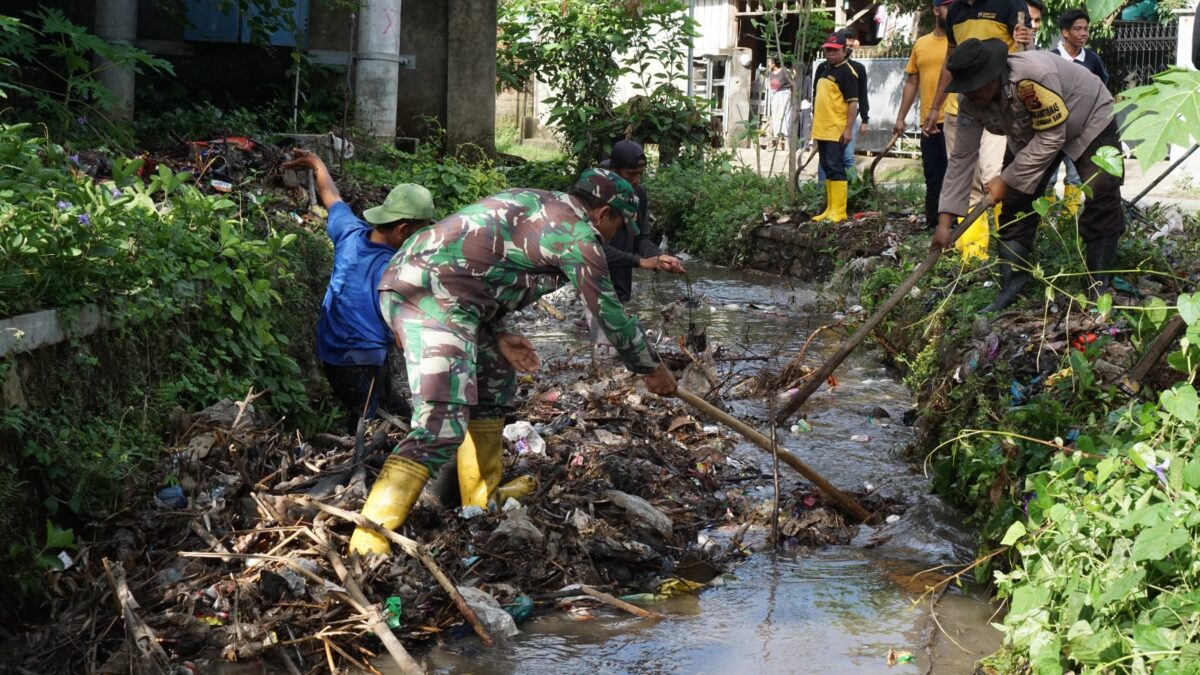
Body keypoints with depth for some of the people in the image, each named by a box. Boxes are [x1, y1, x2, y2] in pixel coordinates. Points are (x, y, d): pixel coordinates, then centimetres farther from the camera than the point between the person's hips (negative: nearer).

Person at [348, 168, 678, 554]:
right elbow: (610, 313, 5)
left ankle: (482, 497, 32)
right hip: (432, 295, -10)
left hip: (405, 277, 10)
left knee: (494, 381, 25)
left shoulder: (534, 205, 24)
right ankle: (370, 540, -20)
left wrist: (500, 335, 13)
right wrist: (652, 369, 18)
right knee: (443, 425, -16)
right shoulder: (578, 232, 0)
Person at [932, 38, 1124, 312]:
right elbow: (962, 158, -19)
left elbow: (1051, 138, -37)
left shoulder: (1034, 75, -44)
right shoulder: (971, 103, -22)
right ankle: (1013, 284, 3)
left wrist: (1006, 180, -34)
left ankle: (1099, 285, -7)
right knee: (1014, 198, -4)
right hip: (1030, 134, 6)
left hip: (1090, 123, -6)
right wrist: (945, 221, -24)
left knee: (1101, 195, -18)